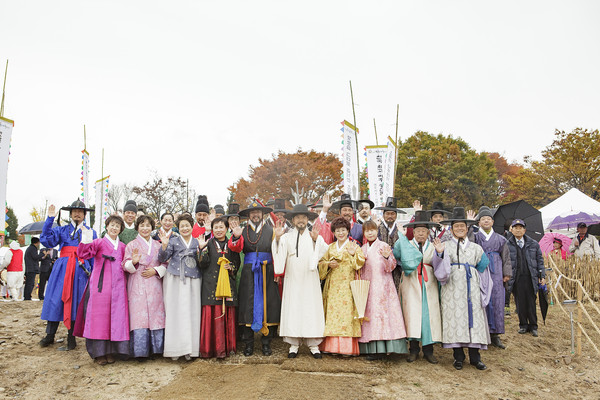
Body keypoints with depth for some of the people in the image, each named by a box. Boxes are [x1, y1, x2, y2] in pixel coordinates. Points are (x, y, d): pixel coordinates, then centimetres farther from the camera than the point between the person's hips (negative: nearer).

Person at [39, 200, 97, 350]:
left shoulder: (91, 232, 14)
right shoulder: (62, 230, 15)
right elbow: (47, 240, -3)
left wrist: (93, 274, 1)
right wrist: (50, 218, -8)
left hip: (81, 269, -1)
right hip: (62, 268, 1)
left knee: (75, 301, -2)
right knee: (55, 300, -1)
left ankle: (71, 339, 6)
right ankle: (50, 335, 14)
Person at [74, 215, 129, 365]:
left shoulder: (122, 246, 17)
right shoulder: (99, 242, 5)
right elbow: (83, 254, -10)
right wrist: (86, 241, -28)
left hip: (118, 285, 4)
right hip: (101, 284, -4)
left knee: (116, 316, 1)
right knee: (99, 316, -4)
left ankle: (111, 351, 9)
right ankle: (99, 352, 3)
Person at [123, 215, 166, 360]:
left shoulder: (158, 245, 14)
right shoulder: (131, 245, 6)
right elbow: (125, 265, 0)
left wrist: (156, 270, -5)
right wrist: (133, 262, -21)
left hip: (154, 286, 3)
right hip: (137, 287, -2)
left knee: (156, 315, 0)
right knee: (139, 317, -7)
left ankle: (156, 348, 10)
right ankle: (140, 351, 2)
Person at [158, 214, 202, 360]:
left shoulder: (197, 242, 14)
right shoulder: (173, 241, 9)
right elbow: (162, 259, 1)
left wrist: (201, 251, -5)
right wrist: (164, 245, -15)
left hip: (193, 280, 2)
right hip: (175, 280, -1)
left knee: (192, 312, 0)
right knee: (175, 312, -3)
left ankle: (190, 348, 7)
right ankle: (175, 348, 4)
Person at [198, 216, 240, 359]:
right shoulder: (208, 244, 6)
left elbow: (237, 263, 18)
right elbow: (203, 264, -4)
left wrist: (231, 267, -2)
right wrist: (203, 249, -15)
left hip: (228, 284, 2)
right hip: (211, 285, -2)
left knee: (228, 315, 2)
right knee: (212, 315, -6)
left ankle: (227, 346, 12)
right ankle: (210, 348, 3)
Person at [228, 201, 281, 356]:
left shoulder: (271, 231, 7)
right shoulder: (243, 231, 11)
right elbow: (235, 248, -5)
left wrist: (277, 273, -6)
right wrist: (236, 237, -25)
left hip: (267, 273, 0)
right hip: (249, 272, 1)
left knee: (268, 306, 0)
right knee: (247, 306, 0)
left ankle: (266, 343, 13)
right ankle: (248, 344, 11)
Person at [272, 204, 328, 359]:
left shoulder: (315, 236, 8)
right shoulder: (287, 237, 5)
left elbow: (326, 253, -4)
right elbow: (279, 254, -8)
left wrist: (317, 240, -17)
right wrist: (277, 238, -22)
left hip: (310, 280, 1)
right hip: (292, 280, 0)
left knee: (311, 309, 1)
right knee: (292, 309, 0)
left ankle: (313, 344, 10)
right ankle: (294, 344, 10)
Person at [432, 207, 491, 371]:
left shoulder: (476, 247, 15)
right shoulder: (445, 246, 6)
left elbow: (482, 270, 20)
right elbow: (442, 269, -7)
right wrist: (440, 253, -23)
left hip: (472, 288, 2)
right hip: (453, 288, -2)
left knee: (473, 318, 0)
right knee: (455, 318, -3)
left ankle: (475, 357, 9)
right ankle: (458, 356, 8)